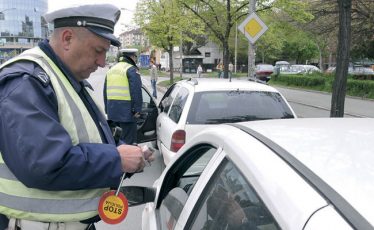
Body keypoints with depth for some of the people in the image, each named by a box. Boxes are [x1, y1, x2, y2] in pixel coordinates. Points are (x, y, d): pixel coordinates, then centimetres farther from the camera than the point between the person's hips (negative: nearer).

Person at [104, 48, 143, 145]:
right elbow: (136, 91, -15)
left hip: (112, 109, 8)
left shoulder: (111, 70, 20)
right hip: (126, 109, -8)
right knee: (128, 138, -4)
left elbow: (105, 91, 23)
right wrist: (137, 109, -14)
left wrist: (107, 109, 27)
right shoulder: (131, 69, -6)